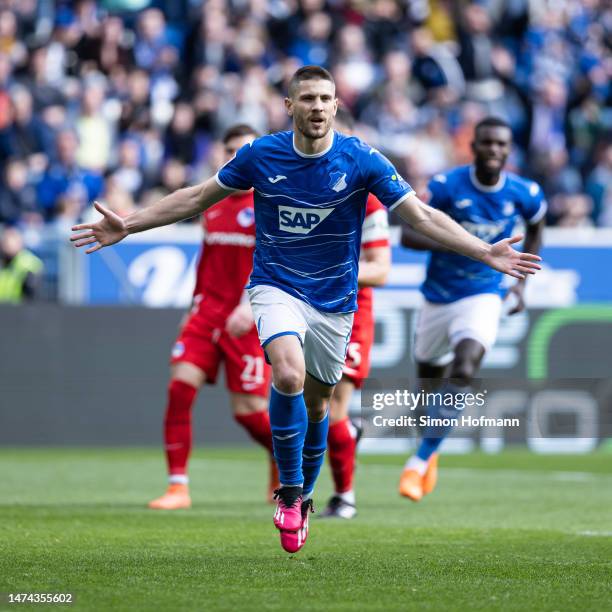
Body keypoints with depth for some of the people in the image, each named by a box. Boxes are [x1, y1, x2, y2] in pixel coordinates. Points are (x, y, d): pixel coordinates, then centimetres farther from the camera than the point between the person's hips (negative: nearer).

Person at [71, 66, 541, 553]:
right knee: (288, 374, -28)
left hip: (335, 299, 1)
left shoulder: (362, 160, -11)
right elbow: (198, 198, 5)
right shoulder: (260, 155, -8)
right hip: (277, 288, -1)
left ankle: (303, 498, 35)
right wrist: (129, 226, 1)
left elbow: (423, 216, -10)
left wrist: (486, 252, -20)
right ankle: (289, 491, -13)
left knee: (317, 404, 11)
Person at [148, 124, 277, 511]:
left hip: (248, 322, -5)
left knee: (249, 411, -5)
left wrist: (251, 305, -28)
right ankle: (178, 486, -9)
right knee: (180, 388, -13)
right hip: (207, 314, 5)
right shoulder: (214, 204, 14)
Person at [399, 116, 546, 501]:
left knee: (464, 372, -24)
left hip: (483, 297, -1)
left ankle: (422, 459, -15)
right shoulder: (446, 186, -14)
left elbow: (536, 229, 15)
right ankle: (430, 451, 45)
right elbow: (408, 233, -14)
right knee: (431, 380, 14)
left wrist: (521, 282, 9)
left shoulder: (525, 194, -8)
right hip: (439, 297, 1)